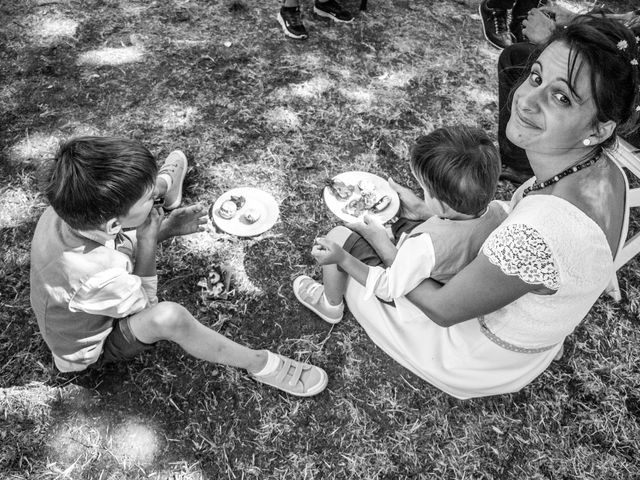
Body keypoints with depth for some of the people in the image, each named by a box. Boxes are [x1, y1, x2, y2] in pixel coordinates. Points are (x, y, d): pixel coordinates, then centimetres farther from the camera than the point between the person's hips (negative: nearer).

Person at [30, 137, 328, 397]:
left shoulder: (65, 213, -25)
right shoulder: (99, 277, -46)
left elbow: (117, 241, -3)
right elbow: (145, 302, -23)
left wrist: (165, 229, -15)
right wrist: (148, 241, -33)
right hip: (90, 351, -7)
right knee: (167, 316, -41)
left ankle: (168, 183, 41)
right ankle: (260, 364, -19)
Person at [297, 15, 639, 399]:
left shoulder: (538, 232, -45)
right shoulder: (603, 168, -17)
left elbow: (442, 309, -28)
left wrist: (379, 239, -14)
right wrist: (426, 210, -4)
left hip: (487, 365, -7)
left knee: (338, 238, 3)